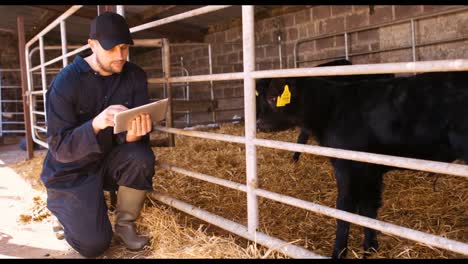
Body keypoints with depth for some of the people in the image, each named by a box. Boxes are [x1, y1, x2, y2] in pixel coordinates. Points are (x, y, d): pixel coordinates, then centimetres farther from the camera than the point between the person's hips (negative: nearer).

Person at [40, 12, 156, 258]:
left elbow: (137, 129, -12)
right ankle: (65, 204, 19)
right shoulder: (66, 82, -20)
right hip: (71, 172, -3)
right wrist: (96, 124, -43)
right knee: (94, 245, -14)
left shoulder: (135, 76, -8)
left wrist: (133, 134, -38)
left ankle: (124, 224, -5)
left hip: (110, 160, 3)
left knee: (141, 157, -31)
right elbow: (59, 147, -24)